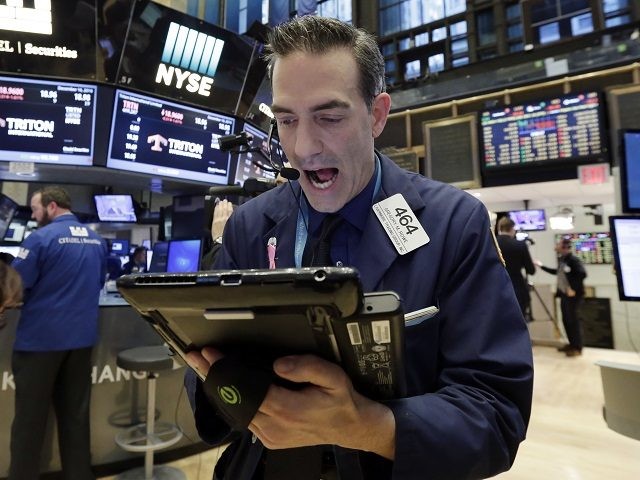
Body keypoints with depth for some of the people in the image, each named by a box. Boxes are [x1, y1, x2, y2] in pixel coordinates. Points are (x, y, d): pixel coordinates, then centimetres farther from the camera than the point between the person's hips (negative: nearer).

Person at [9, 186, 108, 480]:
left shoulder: (41, 238, -12)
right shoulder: (97, 240, 6)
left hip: (40, 338, -5)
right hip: (82, 337, 6)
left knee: (29, 418, 9)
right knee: (76, 415, 15)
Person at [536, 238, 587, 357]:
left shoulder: (573, 260, -17)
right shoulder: (561, 259, 10)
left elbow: (583, 274, -27)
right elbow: (557, 272, 24)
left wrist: (574, 288, -23)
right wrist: (542, 266, 26)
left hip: (573, 295, -8)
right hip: (564, 294, 8)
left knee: (573, 320, -2)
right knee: (566, 320, 13)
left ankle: (578, 348, 9)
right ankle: (571, 344, 25)